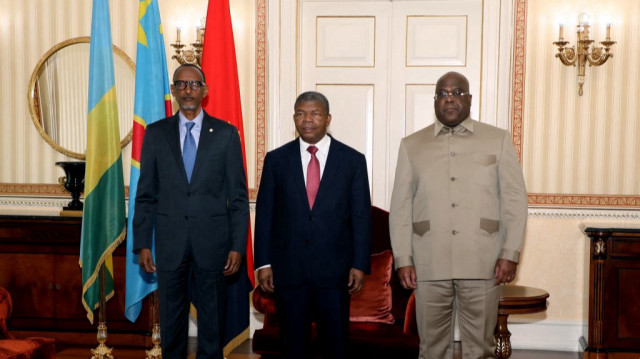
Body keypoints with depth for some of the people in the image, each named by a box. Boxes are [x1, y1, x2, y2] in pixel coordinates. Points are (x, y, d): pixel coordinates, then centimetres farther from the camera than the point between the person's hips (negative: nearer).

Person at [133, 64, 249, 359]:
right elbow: (145, 194, 6)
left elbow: (238, 195, 1)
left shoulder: (226, 134, 2)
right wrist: (142, 244, 1)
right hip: (170, 241, 1)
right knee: (171, 318, 11)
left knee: (212, 319, 8)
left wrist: (237, 245, -4)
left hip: (212, 240, -1)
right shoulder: (156, 133, 6)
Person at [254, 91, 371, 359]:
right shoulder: (276, 159, 4)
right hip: (288, 269, 1)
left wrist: (360, 265, -4)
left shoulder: (353, 160, 2)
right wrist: (263, 263, 0)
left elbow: (361, 216, 1)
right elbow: (264, 214, 5)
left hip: (334, 269, -1)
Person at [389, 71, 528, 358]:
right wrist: (403, 259, 1)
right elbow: (400, 206, 8)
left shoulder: (498, 140, 8)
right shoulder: (411, 145, 10)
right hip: (429, 265, 1)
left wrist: (510, 254, -3)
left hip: (482, 264, 0)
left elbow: (515, 199, 5)